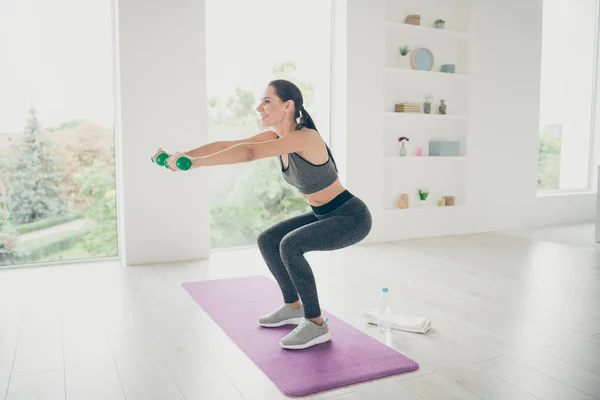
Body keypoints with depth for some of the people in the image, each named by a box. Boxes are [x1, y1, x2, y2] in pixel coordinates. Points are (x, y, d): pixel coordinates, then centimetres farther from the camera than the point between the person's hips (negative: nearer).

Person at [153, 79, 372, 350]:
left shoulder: (304, 137, -27)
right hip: (325, 216, 9)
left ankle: (316, 325, -12)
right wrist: (182, 155, -17)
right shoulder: (277, 136, -1)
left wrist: (196, 162, -43)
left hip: (352, 217, -9)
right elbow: (227, 145, -7)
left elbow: (249, 152, -40)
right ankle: (293, 307, 21)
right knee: (267, 241, 8)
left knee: (290, 245, -28)